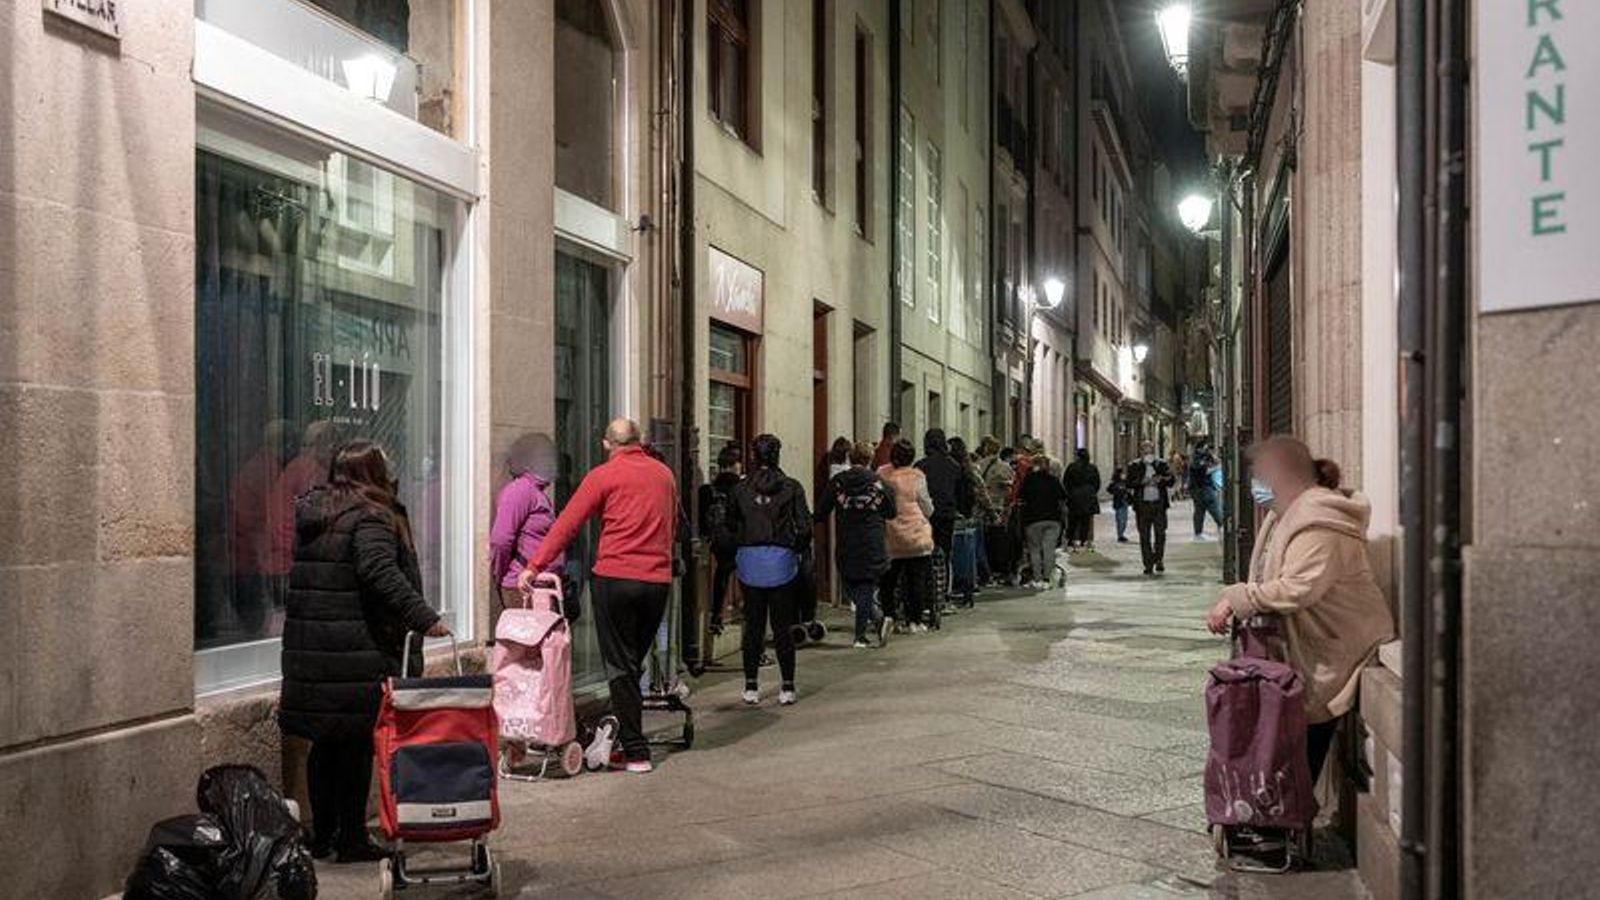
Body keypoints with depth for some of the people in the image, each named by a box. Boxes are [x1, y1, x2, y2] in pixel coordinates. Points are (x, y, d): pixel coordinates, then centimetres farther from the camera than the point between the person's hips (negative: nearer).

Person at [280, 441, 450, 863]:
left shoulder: (310, 513, 15)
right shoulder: (369, 518, -11)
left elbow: (301, 576, 19)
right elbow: (382, 574, -23)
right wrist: (425, 618, -24)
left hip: (308, 645, 8)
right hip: (357, 650, -8)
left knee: (324, 743, 14)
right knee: (356, 742, 0)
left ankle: (322, 834, 21)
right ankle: (352, 838, 5)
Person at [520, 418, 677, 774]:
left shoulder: (603, 475, -3)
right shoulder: (664, 474, 12)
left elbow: (567, 524, -7)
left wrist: (535, 566, -5)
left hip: (614, 578, -4)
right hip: (658, 581, 4)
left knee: (620, 666, 2)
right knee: (635, 660, 15)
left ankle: (636, 752, 1)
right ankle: (625, 734, 18)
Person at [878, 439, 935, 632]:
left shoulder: (881, 475, -4)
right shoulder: (916, 477, -9)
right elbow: (928, 510, -2)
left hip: (890, 538, 2)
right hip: (917, 536, -2)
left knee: (888, 579, 13)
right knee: (917, 580, 6)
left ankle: (888, 615, 2)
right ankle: (914, 620, 7)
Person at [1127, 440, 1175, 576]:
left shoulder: (1161, 464, 8)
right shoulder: (1134, 466, 5)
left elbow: (1171, 481, 6)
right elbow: (1129, 483, -4)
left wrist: (1161, 480, -14)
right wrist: (1143, 482, -17)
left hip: (1159, 503, 1)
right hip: (1142, 504, -1)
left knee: (1160, 533, 0)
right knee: (1144, 536, 0)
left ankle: (1159, 560, 16)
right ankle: (1148, 565, 5)